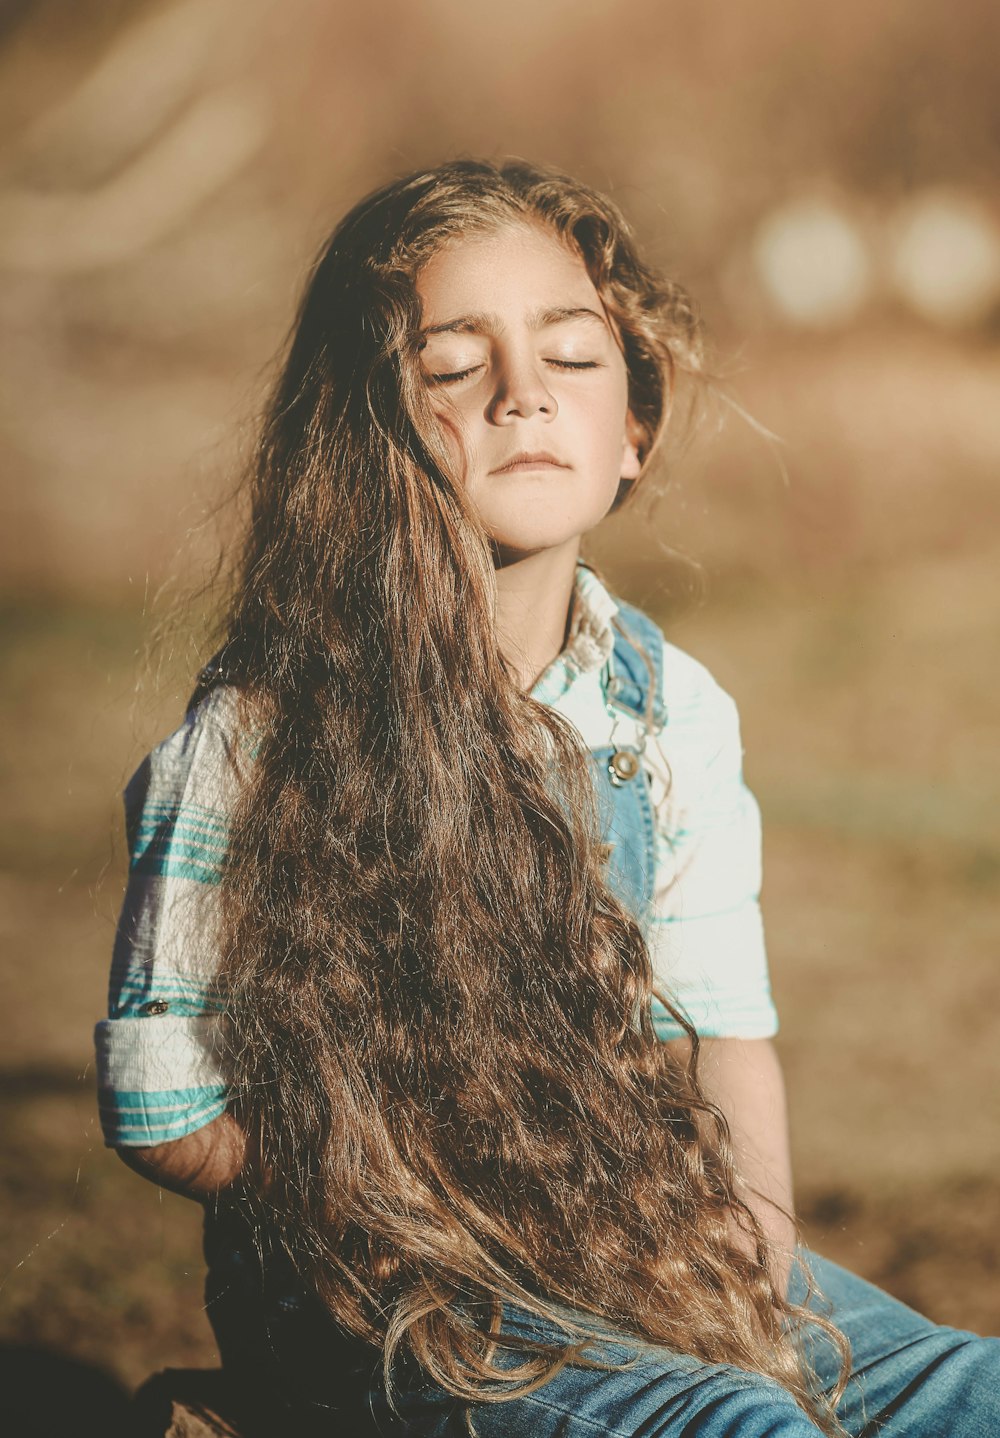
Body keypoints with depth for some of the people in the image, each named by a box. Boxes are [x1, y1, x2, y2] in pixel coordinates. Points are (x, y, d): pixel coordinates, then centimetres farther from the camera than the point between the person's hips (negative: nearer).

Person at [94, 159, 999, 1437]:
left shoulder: (672, 708, 4)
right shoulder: (261, 743, -12)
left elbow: (727, 1030, 12)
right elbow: (166, 1116, -10)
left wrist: (754, 1257, -7)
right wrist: (471, 1232, -15)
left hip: (642, 1251, 6)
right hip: (371, 1306, -6)